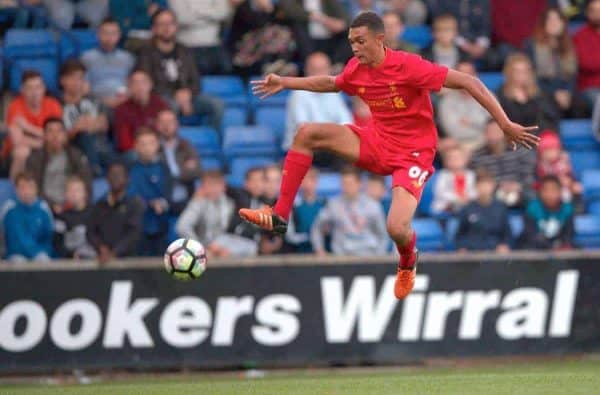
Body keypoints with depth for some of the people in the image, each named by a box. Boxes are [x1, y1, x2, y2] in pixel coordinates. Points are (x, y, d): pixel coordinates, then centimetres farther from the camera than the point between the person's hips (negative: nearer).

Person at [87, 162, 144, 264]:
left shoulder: (134, 204, 1)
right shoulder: (99, 206, 14)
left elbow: (134, 233, -8)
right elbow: (90, 232, 11)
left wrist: (114, 253, -19)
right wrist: (101, 247, -9)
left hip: (127, 259, -3)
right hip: (103, 260, 3)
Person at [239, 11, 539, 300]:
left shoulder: (408, 66, -23)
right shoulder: (357, 70, -3)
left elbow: (468, 83, -22)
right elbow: (331, 84, 23)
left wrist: (506, 124, -26)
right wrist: (285, 83, 18)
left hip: (412, 154, -6)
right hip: (377, 143, 6)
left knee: (397, 229, -25)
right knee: (307, 134, -8)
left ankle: (408, 262, 16)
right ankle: (279, 216, -2)